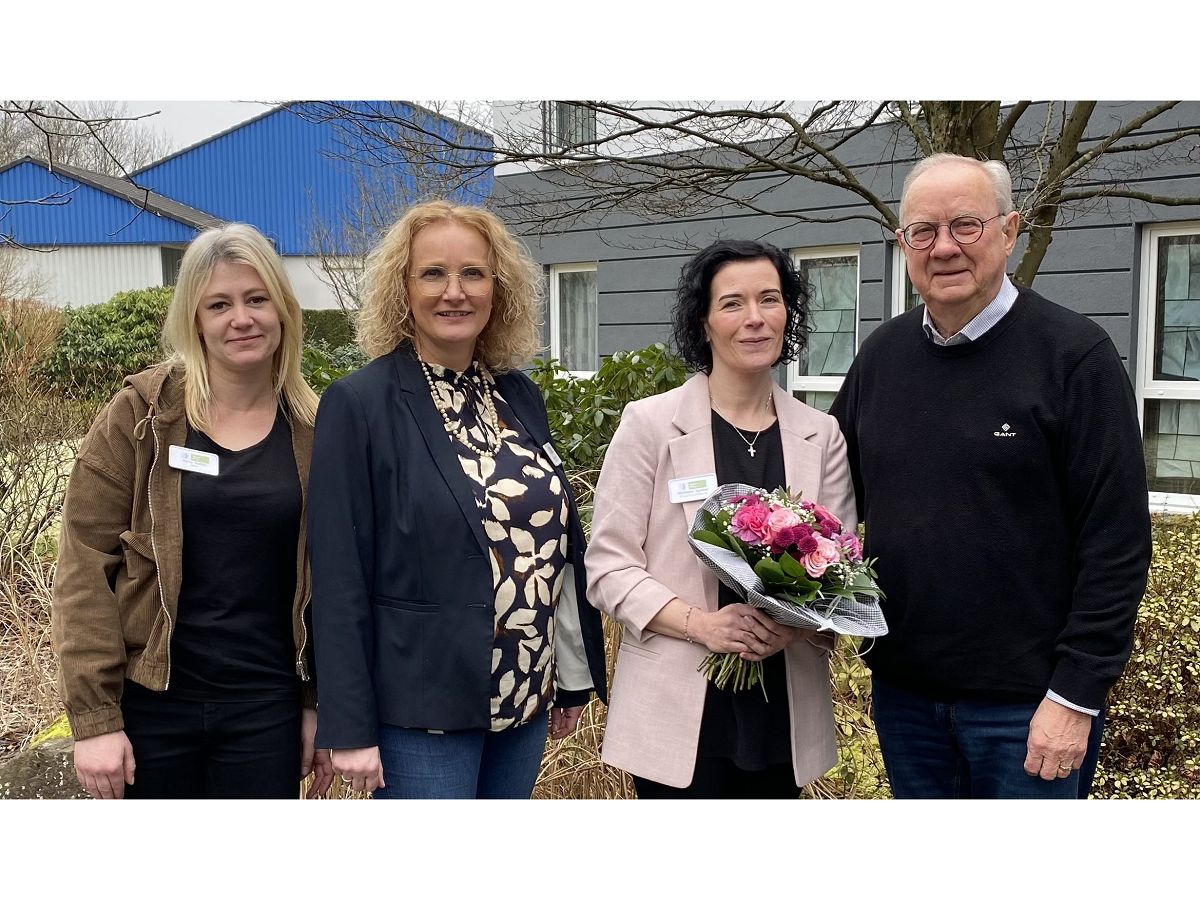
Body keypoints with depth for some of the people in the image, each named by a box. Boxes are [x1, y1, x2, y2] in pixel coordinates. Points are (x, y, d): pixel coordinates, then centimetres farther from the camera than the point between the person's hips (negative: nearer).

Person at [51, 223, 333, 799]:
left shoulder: (312, 429, 1)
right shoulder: (140, 415, -6)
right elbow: (84, 567, -7)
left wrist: (321, 704, 4)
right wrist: (93, 716, -10)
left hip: (266, 708, 2)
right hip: (150, 705, -1)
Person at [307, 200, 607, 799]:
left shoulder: (521, 396, 6)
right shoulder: (359, 404, -10)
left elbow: (558, 542, 11)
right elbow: (340, 577, -11)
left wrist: (574, 675, 11)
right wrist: (350, 728, -12)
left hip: (526, 696, 6)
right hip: (421, 706, -5)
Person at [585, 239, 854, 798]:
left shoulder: (821, 436, 6)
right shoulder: (650, 423, -3)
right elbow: (609, 567, -5)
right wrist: (699, 623, -19)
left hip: (784, 709, 4)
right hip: (679, 708, -3)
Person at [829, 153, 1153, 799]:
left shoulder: (1074, 354, -10)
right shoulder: (881, 355, 5)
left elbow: (1116, 544, -12)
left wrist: (1077, 694, -15)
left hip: (1030, 702, -4)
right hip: (902, 692, 5)